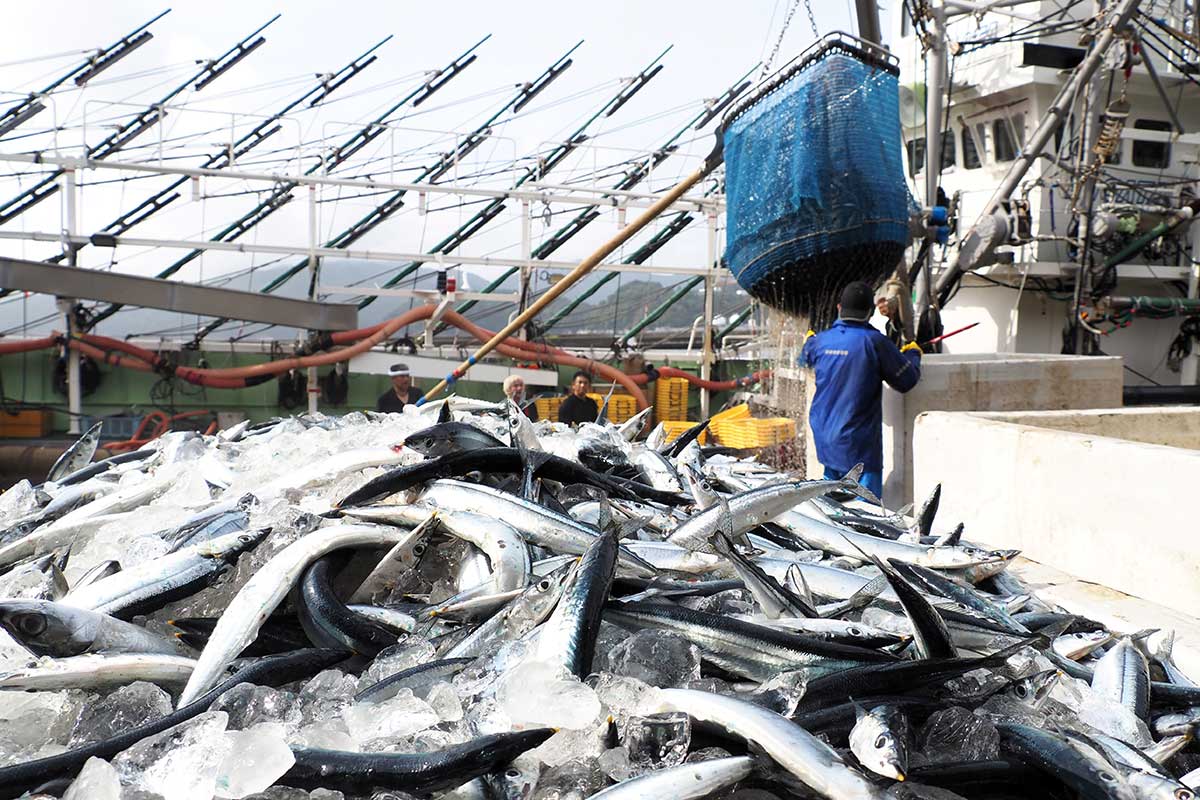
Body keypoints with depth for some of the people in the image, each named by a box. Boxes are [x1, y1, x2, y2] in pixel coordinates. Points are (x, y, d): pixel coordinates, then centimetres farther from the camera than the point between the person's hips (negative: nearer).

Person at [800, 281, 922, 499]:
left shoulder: (820, 340, 1)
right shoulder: (874, 342, -14)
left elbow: (804, 359, 25)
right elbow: (907, 380, -5)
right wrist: (913, 354, 16)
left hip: (824, 439, 6)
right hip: (858, 445, -6)